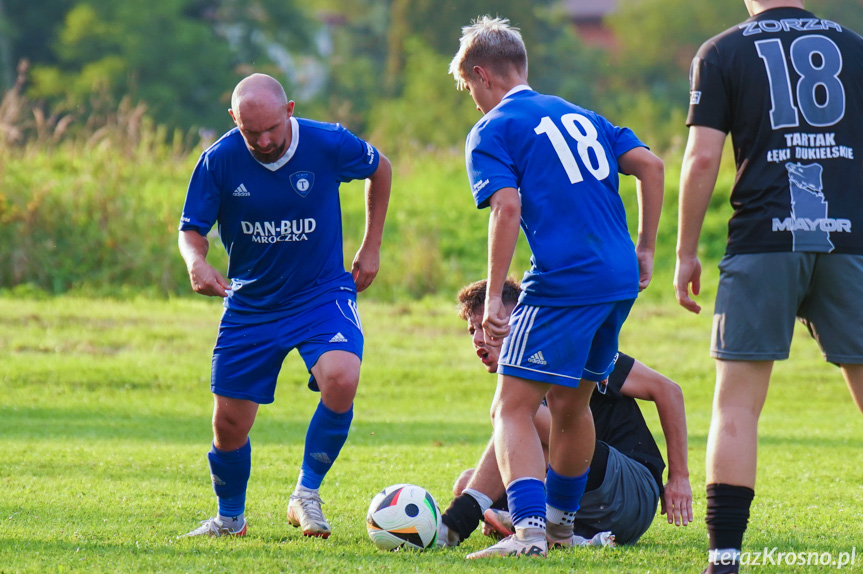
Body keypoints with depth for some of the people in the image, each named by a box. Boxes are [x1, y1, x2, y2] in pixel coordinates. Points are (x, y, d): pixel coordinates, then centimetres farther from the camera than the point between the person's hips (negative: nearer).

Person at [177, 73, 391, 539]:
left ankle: (307, 495, -9)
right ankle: (229, 518, 32)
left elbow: (379, 169, 6)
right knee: (229, 423, 3)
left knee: (341, 379, -30)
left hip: (322, 293, -1)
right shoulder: (219, 160, -14)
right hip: (250, 303, 2)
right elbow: (192, 229, -5)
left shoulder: (328, 144, -15)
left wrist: (371, 247, 6)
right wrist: (197, 262, -29)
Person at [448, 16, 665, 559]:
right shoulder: (579, 115, 21)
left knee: (513, 408, -6)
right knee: (570, 402, 23)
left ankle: (530, 528, -24)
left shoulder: (492, 131, 0)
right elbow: (651, 164, 13)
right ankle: (562, 517, 36)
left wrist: (494, 297, -14)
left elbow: (507, 208, -14)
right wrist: (645, 249, 17)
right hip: (621, 279, 7)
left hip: (564, 282, -7)